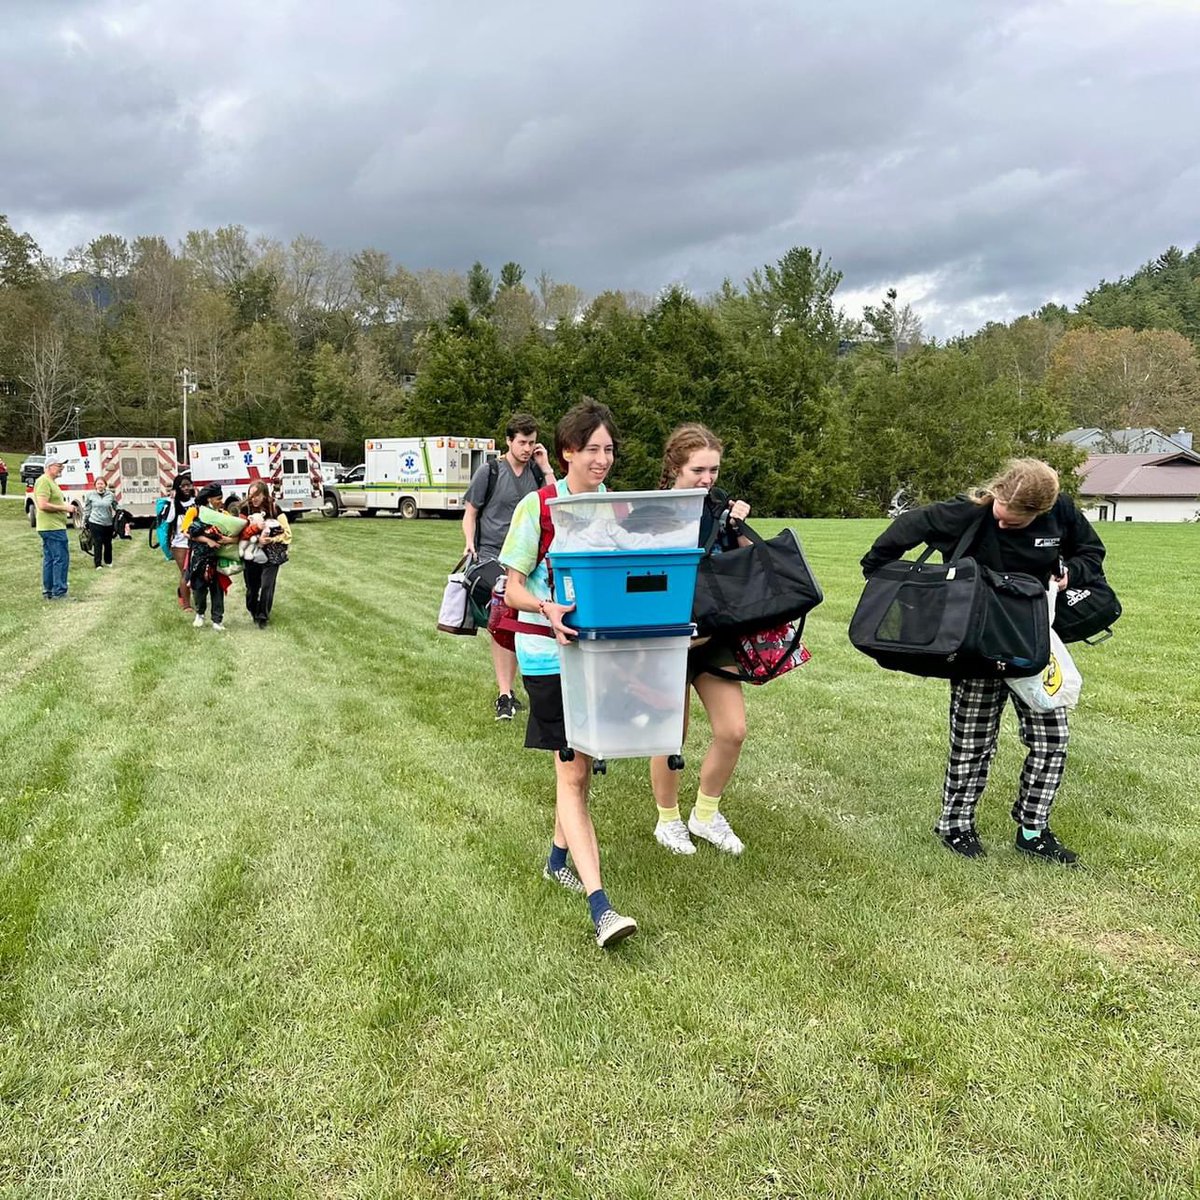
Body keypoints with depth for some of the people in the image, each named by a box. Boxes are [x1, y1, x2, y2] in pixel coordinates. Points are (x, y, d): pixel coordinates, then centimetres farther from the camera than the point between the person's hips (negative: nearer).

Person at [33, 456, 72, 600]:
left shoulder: (51, 481, 19)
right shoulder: (44, 481, -13)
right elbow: (42, 505, -22)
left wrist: (64, 508, 14)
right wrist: (63, 508, -16)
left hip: (51, 527, 11)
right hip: (53, 527, -11)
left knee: (49, 559, 12)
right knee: (61, 558, -11)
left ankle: (48, 591, 17)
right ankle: (59, 592, -11)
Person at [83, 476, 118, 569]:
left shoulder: (111, 495, 4)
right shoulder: (90, 495, 2)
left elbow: (116, 508, 12)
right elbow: (87, 509, 7)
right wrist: (85, 521, 6)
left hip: (108, 523, 2)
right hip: (95, 523, -2)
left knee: (108, 543, 12)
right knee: (97, 544, -5)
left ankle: (108, 562, 28)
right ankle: (98, 564, 0)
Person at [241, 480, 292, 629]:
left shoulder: (275, 509, -7)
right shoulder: (246, 510, -1)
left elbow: (287, 534, -8)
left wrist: (270, 540, -21)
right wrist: (256, 539, -18)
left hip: (271, 556, -2)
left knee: (267, 586, -9)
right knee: (252, 587, 9)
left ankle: (263, 616, 6)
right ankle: (254, 612, 33)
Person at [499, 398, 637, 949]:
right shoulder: (537, 507, -9)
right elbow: (512, 588, -9)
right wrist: (547, 609, -29)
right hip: (549, 653, -5)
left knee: (581, 765, 16)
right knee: (572, 772, -7)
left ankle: (559, 858, 38)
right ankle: (600, 907, -10)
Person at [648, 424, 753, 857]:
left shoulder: (719, 506, 2)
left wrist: (739, 526, -5)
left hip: (714, 635, 5)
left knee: (733, 730, 1)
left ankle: (706, 814, 25)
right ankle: (668, 820, 32)